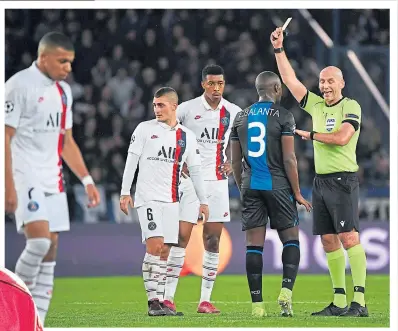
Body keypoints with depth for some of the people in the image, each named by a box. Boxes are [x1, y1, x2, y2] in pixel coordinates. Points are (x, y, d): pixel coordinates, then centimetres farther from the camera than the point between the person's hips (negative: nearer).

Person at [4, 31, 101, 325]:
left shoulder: (63, 91, 14)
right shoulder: (19, 85, -10)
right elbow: (4, 139, -12)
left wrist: (87, 180, 14)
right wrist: (9, 187, -18)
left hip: (52, 180, 8)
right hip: (25, 178, -8)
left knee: (51, 247, 3)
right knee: (39, 240, -21)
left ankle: (37, 321, 6)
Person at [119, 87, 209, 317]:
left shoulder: (187, 136, 11)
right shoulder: (145, 129, 3)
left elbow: (195, 169, 15)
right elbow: (131, 160, 2)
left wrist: (203, 201, 12)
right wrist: (125, 193, -4)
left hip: (171, 200, 3)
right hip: (148, 197, -3)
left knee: (164, 250, 0)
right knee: (155, 245, -15)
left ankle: (159, 299, 5)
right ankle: (152, 302, -14)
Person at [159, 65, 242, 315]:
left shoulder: (233, 112, 5)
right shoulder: (187, 109, -5)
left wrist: (231, 162, 6)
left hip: (218, 181, 4)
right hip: (190, 180, -4)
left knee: (213, 241, 3)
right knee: (182, 236, -9)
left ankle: (205, 299, 8)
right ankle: (168, 296, -6)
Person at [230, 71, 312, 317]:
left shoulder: (241, 118, 9)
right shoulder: (283, 116, -6)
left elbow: (235, 161, 12)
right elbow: (289, 159, -10)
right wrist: (297, 193, -3)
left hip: (250, 186, 4)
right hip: (278, 186, -4)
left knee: (254, 245, 3)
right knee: (291, 240, 7)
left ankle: (257, 304, 0)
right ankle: (286, 291, -13)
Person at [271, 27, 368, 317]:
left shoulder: (351, 107, -4)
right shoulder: (316, 105, 13)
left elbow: (342, 138, -18)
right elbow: (290, 80, 16)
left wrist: (310, 135, -6)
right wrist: (279, 49, 11)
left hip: (343, 179, -7)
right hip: (321, 181, 7)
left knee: (349, 238, -13)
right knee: (329, 241, 5)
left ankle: (360, 301, -15)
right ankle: (339, 302, 7)